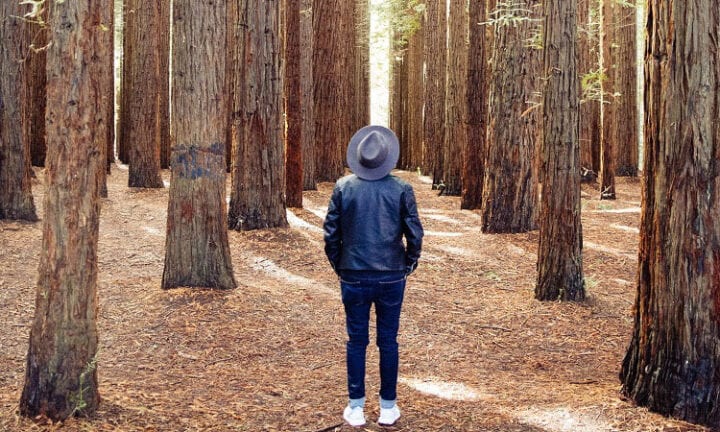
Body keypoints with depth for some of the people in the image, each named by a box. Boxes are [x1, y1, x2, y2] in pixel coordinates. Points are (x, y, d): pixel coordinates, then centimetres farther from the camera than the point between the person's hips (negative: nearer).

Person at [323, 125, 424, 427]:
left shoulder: (343, 187, -4)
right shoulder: (401, 189, -6)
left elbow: (331, 234, -2)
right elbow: (415, 235, -5)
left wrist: (339, 266, 12)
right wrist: (407, 266, 11)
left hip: (353, 278, 0)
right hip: (391, 278, 0)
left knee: (356, 341, 10)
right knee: (388, 342, 9)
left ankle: (356, 409, 14)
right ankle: (388, 409, 16)